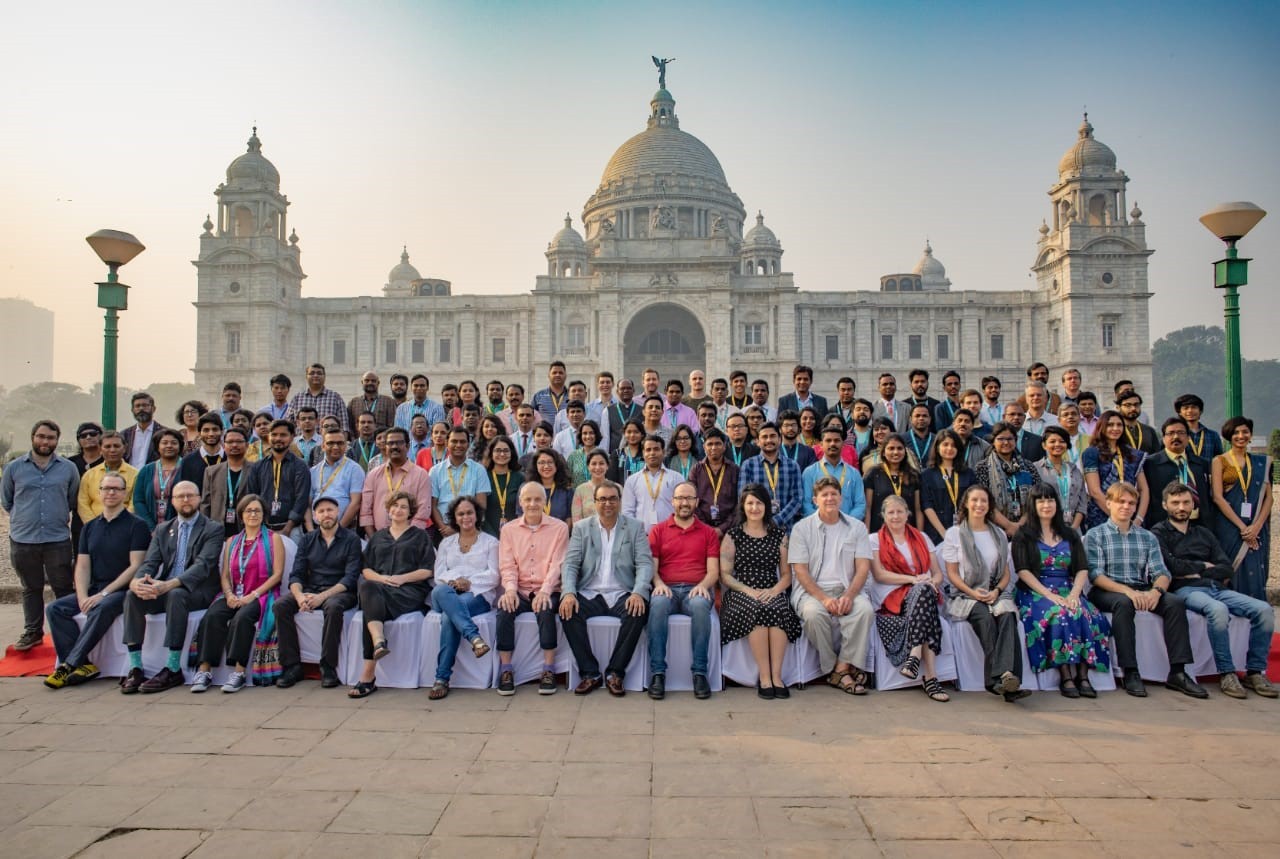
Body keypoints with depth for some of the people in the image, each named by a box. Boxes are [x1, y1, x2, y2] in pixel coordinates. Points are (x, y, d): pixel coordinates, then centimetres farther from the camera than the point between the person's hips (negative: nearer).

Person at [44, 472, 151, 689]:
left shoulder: (136, 526, -3)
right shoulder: (90, 528, 15)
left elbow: (135, 566, -10)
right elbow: (82, 566, 10)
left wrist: (104, 593, -16)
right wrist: (83, 597, -8)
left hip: (122, 591, -6)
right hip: (94, 590, 6)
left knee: (102, 608, -34)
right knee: (55, 608, -15)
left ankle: (69, 665, -27)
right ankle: (83, 666, -19)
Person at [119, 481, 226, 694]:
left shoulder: (213, 529, 1)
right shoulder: (163, 530, 18)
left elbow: (203, 565, -14)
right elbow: (150, 563, 6)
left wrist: (169, 585, -30)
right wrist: (137, 581, -19)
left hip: (197, 591, -5)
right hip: (164, 590, 5)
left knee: (176, 594, -36)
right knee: (132, 595, -23)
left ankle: (173, 670, -30)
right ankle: (135, 668, -22)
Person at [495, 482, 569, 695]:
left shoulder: (559, 528, 3)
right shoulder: (508, 529, 10)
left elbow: (557, 564, -5)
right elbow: (507, 565, 4)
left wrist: (545, 591, -19)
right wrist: (510, 589, -15)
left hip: (546, 591, -2)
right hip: (519, 590, 2)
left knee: (546, 610, -33)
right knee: (504, 609, -28)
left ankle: (549, 670, -21)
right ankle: (506, 670, -18)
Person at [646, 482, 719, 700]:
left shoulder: (708, 533, 16)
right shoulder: (658, 530, 16)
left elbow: (713, 571, 8)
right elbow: (651, 566, 7)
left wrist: (703, 585, -14)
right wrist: (658, 583, -14)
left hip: (696, 590, 0)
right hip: (667, 589, 0)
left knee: (700, 605, -36)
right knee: (658, 604, -35)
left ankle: (700, 673, -27)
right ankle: (657, 673, -30)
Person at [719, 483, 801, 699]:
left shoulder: (779, 534, 15)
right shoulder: (733, 535, 9)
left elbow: (787, 574, 12)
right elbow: (724, 575, 3)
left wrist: (774, 590, -9)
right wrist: (748, 590, -13)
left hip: (772, 594, 2)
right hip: (741, 594, -1)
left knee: (778, 610, -33)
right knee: (757, 610, -34)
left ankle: (776, 675, -27)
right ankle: (765, 677, -27)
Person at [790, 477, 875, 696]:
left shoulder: (857, 528, 11)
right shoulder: (802, 528, 4)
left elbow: (863, 567, 3)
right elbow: (800, 570, -3)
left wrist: (849, 595, -16)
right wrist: (824, 598, -18)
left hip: (846, 589, 2)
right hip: (812, 590, -1)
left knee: (865, 609, -30)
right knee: (813, 612, -34)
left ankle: (842, 668, -20)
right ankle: (835, 669, -17)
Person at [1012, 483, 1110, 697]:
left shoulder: (1070, 534, 19)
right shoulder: (1023, 535, 7)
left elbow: (1083, 569, 9)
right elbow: (1023, 571, -4)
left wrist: (1074, 593, -10)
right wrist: (1049, 594, -16)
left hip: (1068, 592, 3)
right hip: (1036, 593, -3)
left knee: (1087, 615, -28)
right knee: (1059, 614, -33)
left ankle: (1083, 675, -25)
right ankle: (1066, 676, -29)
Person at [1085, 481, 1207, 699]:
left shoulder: (1147, 537, 18)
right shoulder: (1095, 535, 5)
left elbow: (1161, 572, 6)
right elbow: (1095, 575, -7)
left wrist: (1156, 591, -18)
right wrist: (1127, 590, -23)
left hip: (1142, 591, 4)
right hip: (1107, 592, -4)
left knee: (1175, 602, -23)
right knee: (1124, 603, -36)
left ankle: (1177, 672, -20)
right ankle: (1130, 672, -32)